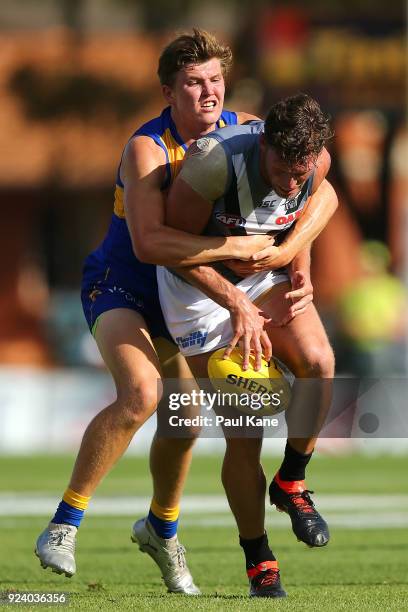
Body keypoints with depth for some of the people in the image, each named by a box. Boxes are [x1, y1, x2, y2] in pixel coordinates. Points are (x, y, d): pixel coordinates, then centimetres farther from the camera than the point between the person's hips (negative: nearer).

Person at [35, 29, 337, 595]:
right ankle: (63, 525, -23)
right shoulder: (147, 149, -27)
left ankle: (161, 529, 40)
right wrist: (236, 246, -42)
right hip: (119, 288, -6)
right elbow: (148, 243, -41)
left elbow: (316, 192, -1)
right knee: (140, 393, -31)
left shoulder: (244, 130, -9)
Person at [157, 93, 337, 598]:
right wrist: (239, 305, -21)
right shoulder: (213, 162, -33)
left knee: (319, 362, -24)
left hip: (264, 272, 4)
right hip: (198, 285, -4)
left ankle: (290, 484, -1)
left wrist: (297, 267, -1)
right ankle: (258, 563, 7)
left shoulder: (317, 164, -17)